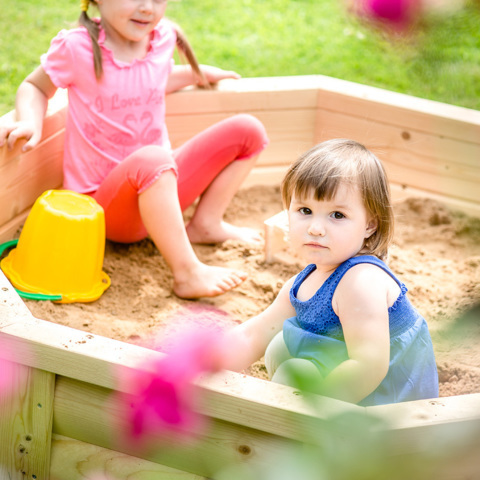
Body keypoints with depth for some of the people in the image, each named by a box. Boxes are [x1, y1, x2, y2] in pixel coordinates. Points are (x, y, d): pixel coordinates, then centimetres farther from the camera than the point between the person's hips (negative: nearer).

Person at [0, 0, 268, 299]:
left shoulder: (163, 38, 0)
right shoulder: (77, 47, -16)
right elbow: (35, 86, -1)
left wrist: (197, 74, 19)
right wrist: (30, 121, -20)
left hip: (161, 186, 7)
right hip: (103, 203, -6)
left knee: (247, 130, 2)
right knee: (152, 159, -41)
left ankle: (206, 223, 4)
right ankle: (187, 274, -36)